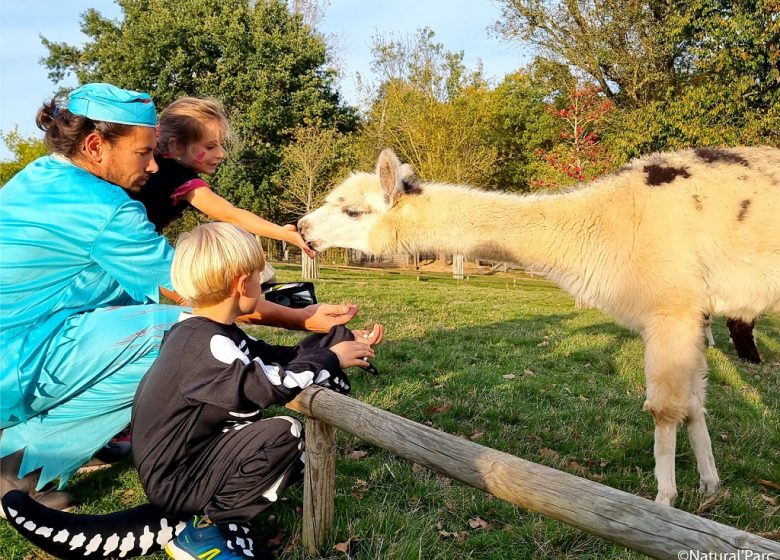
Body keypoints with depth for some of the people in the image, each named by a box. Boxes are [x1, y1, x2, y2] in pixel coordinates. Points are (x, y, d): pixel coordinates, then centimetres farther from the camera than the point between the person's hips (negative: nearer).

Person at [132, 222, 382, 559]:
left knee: (300, 451, 12)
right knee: (285, 435, -24)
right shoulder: (206, 345, -25)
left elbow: (277, 358, 8)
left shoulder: (210, 331, 6)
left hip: (192, 455, 10)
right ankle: (202, 529, -10)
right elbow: (275, 384, -31)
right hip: (175, 481, -10)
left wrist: (343, 341, 5)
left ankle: (227, 521, 6)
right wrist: (330, 358, -15)